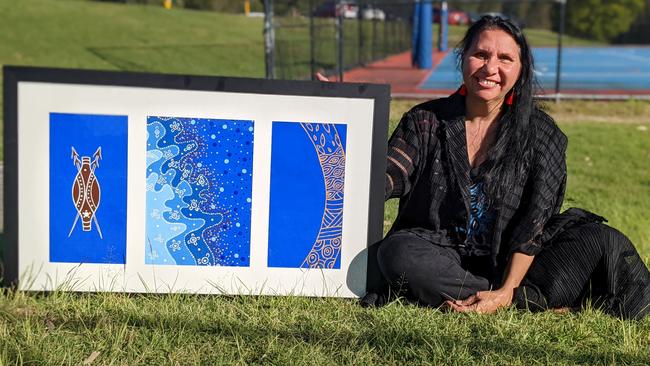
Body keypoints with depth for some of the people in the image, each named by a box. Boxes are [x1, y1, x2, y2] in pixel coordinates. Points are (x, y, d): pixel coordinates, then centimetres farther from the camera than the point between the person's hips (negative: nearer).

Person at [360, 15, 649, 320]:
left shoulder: (541, 132, 0)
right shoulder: (425, 121, 3)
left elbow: (535, 222, -8)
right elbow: (388, 177, -11)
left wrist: (507, 292, -19)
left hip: (510, 264, 0)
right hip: (439, 256, 0)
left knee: (600, 240, -20)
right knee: (397, 253, -33)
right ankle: (538, 301, -24)